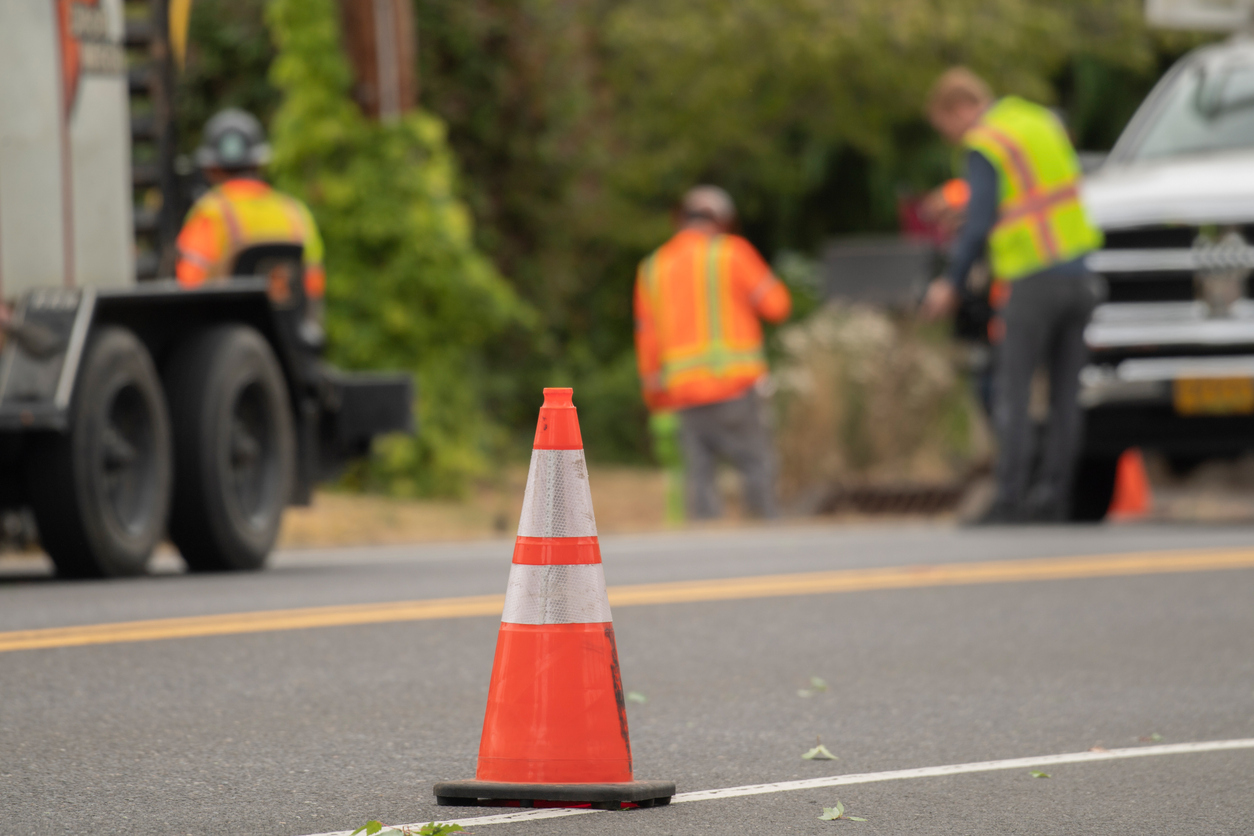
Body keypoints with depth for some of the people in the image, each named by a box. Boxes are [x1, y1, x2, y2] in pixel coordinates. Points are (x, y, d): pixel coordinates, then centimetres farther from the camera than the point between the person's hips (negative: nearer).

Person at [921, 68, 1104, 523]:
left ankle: (1010, 497, -9)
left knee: (1011, 390, -3)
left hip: (1032, 281, -7)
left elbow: (980, 224, -12)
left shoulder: (985, 147, -7)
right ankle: (1052, 494, 7)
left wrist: (950, 282, -2)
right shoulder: (1043, 122, 14)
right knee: (1065, 392, 7)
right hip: (1077, 275, 7)